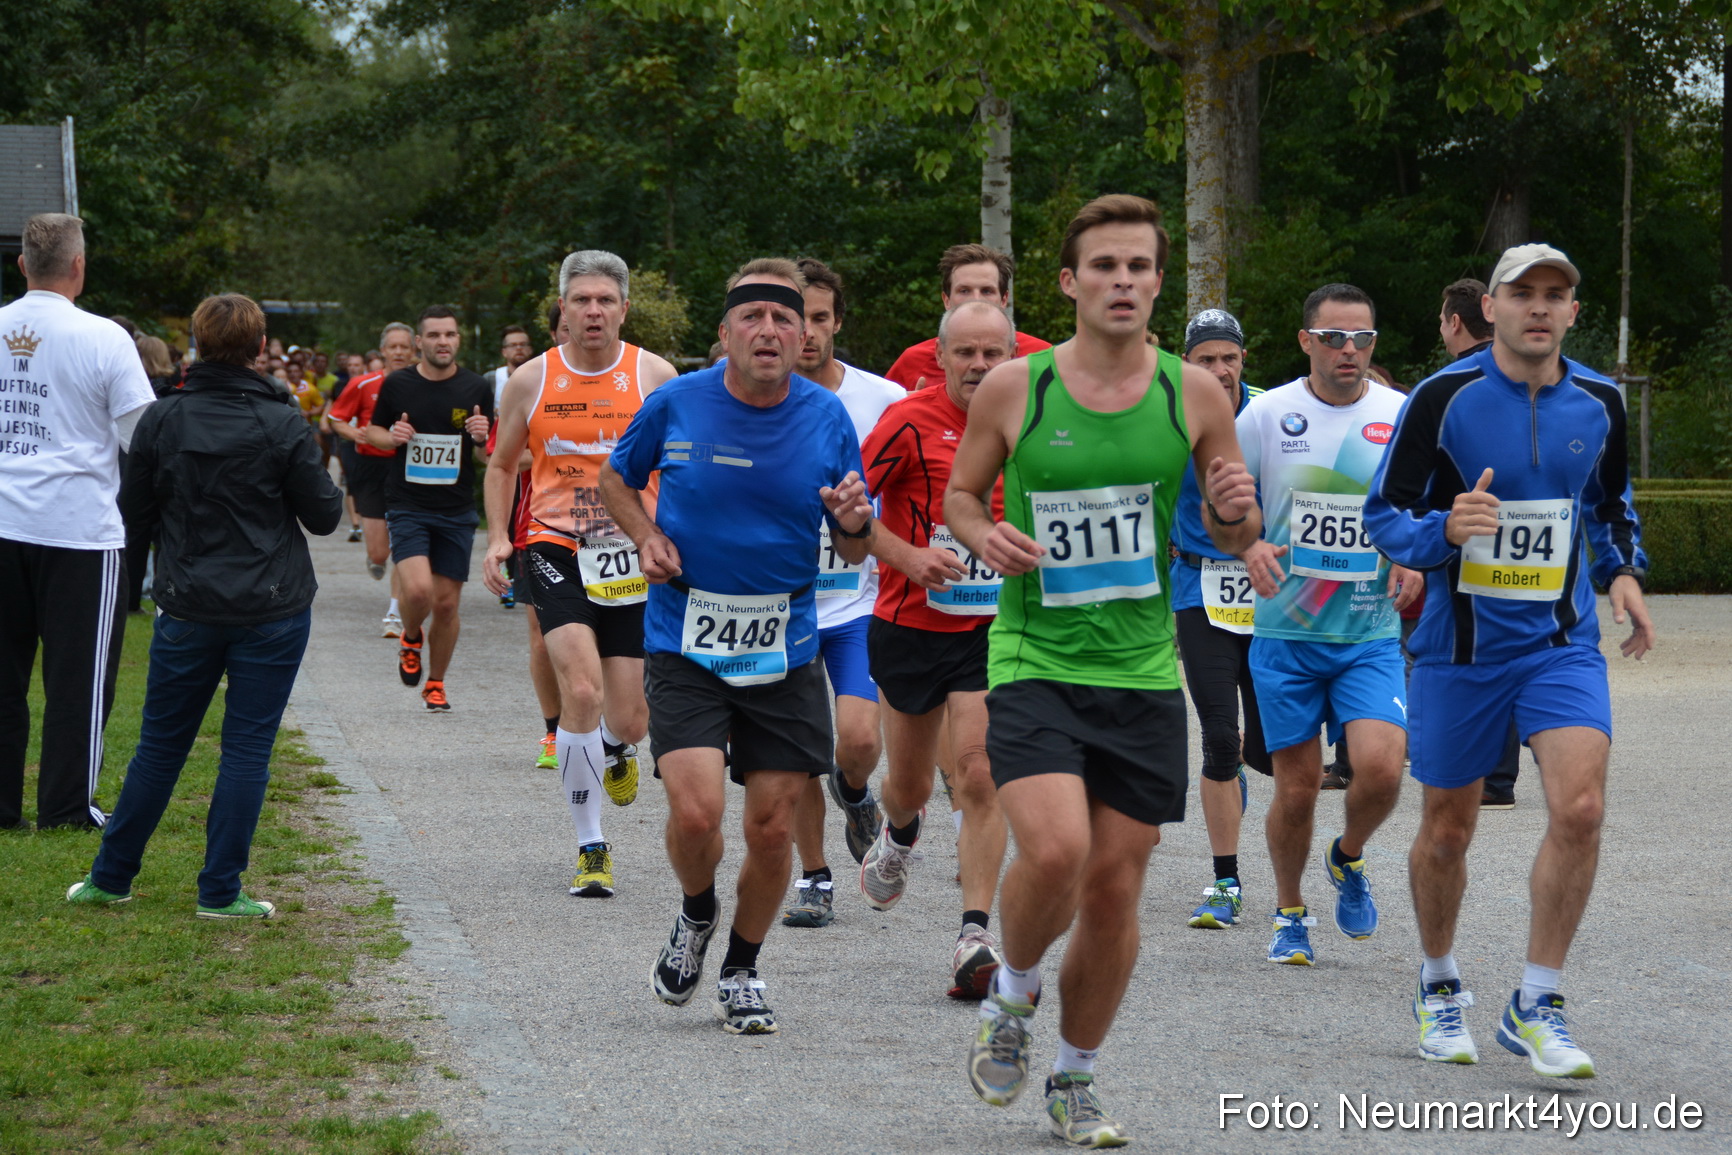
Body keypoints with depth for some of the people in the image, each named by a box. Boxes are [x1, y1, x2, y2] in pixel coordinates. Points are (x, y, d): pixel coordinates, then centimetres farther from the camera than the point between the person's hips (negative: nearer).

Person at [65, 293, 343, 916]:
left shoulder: (161, 420, -4)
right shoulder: (282, 425, -10)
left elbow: (136, 508, 4)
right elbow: (324, 514, -4)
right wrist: (333, 490, 17)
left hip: (188, 608, 2)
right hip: (273, 609, -2)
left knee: (160, 746, 13)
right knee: (247, 747, 4)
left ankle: (111, 878, 19)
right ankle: (220, 892, 4)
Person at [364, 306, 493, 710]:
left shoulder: (477, 388, 1)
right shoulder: (397, 385, 0)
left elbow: (489, 454, 9)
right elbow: (372, 431, 13)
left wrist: (482, 438, -14)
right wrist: (392, 437, -9)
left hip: (457, 511, 2)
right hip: (407, 507, -2)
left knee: (446, 603, 4)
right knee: (418, 590, -20)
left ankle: (435, 683, 23)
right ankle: (411, 640, 15)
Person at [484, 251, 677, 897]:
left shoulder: (655, 377, 0)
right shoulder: (531, 380, 2)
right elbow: (501, 463, 16)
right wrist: (497, 537, 3)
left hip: (633, 557, 1)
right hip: (555, 551, -1)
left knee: (627, 719, 1)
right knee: (581, 691, -20)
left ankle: (618, 749, 43)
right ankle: (591, 848, -7)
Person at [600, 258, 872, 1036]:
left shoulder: (827, 419, -1)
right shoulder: (676, 405, -5)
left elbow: (854, 551, 5)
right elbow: (617, 480, 14)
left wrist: (855, 524, -18)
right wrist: (647, 537, -4)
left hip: (785, 649, 2)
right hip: (686, 644, -2)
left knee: (771, 827, 2)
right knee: (695, 812, -17)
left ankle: (742, 971, 25)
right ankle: (696, 914, 17)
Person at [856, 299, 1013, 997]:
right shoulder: (911, 421, -11)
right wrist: (907, 556, -21)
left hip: (990, 629, 1)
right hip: (910, 625, -1)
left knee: (979, 774, -14)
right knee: (910, 782, 15)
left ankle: (975, 936, -15)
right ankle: (899, 834, 53)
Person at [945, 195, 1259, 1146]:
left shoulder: (1194, 394, 1)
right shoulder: (1013, 389, -3)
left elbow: (1237, 537, 11)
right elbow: (960, 493, 11)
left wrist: (1235, 513, -13)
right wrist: (984, 537, -11)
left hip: (1142, 672, 2)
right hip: (1034, 663, -2)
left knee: (1115, 887, 5)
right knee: (1055, 851, -22)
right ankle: (1013, 993, 10)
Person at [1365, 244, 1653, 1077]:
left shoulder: (1599, 403, 3)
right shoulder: (1442, 398, -8)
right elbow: (1383, 515, -5)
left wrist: (1624, 574, 2)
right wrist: (1445, 530, -25)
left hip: (1562, 642, 2)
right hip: (1460, 646, -2)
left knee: (1579, 809, -16)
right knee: (1447, 828, 8)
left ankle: (1535, 1007, -4)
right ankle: (1439, 988, 32)